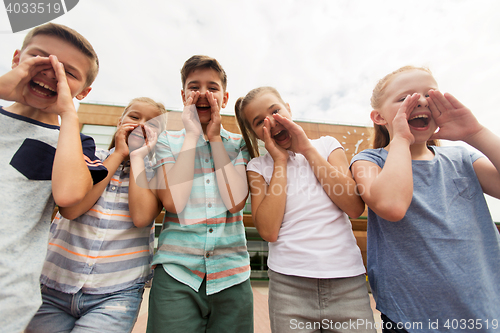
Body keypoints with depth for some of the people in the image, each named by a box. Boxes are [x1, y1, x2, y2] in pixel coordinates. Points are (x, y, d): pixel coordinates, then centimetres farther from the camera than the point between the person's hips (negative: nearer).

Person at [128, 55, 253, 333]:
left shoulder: (240, 144, 4)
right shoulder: (167, 141, 3)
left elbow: (236, 202, -11)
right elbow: (173, 202, -13)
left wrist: (215, 138, -7)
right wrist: (192, 135, -9)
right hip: (176, 274, 0)